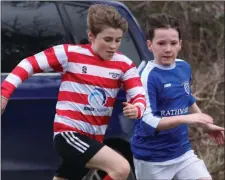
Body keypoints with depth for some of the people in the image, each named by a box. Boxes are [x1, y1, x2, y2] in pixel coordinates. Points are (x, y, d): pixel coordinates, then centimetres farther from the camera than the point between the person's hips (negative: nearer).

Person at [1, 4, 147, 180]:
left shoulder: (124, 64, 1)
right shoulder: (70, 54, -9)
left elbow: (139, 96, -5)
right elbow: (30, 64, -3)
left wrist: (136, 109, -29)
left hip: (93, 138, 6)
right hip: (69, 133, -6)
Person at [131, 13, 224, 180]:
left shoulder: (184, 68, 3)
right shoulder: (148, 76, -19)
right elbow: (148, 122, -26)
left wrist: (206, 125, 27)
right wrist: (185, 119, -34)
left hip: (183, 151, 6)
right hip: (152, 159, -6)